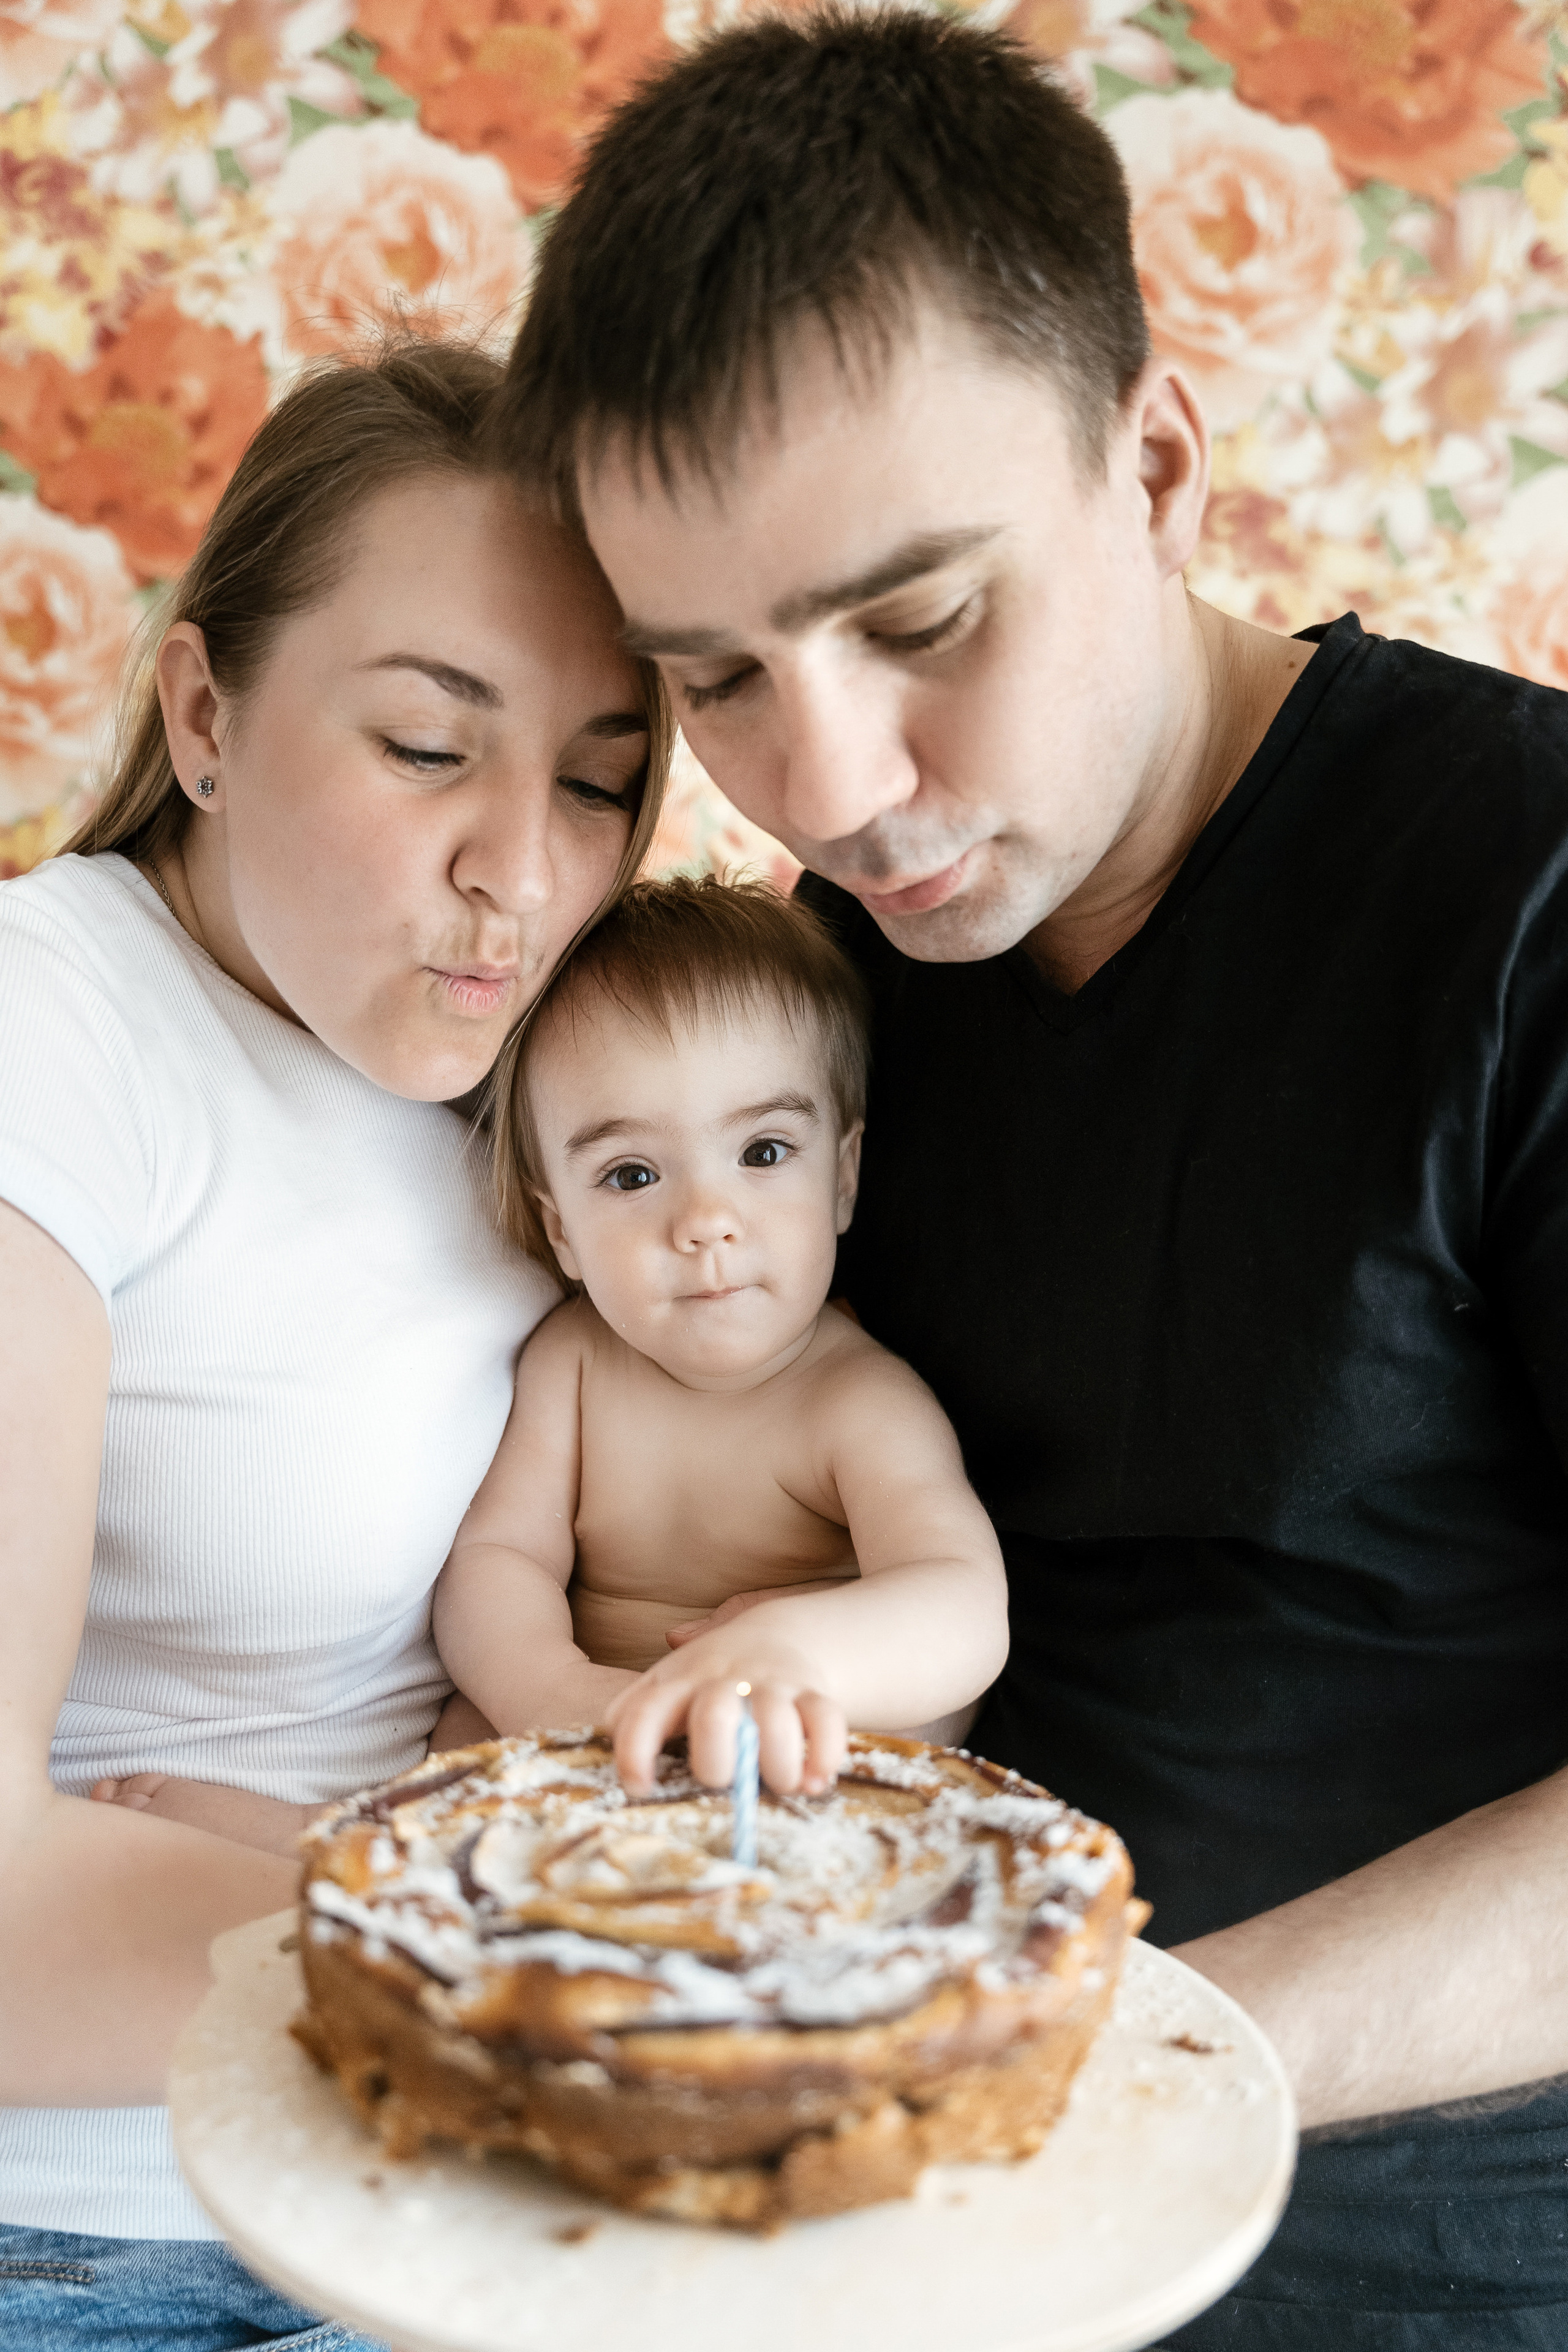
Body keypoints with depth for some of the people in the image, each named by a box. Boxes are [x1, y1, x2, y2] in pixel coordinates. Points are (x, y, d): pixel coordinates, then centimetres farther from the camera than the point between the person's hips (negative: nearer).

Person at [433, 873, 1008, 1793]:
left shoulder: (865, 1406, -16)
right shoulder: (570, 1358, -1)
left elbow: (967, 1613, -31)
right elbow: (498, 1555, -4)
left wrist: (795, 1650, -54)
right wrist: (549, 1690, -27)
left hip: (817, 1793, -3)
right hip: (597, 1789, 3)